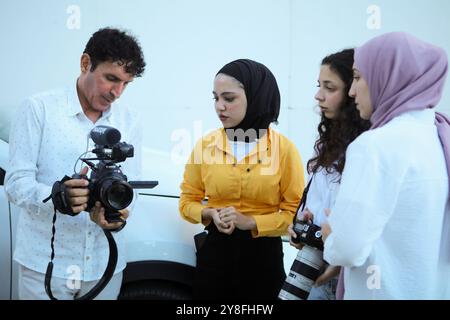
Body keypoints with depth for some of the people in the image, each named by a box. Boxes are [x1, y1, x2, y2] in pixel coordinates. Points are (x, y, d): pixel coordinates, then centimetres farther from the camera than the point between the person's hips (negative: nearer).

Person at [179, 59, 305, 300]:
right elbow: (188, 201, 7)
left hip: (263, 253, -1)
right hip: (214, 250, 2)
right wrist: (209, 214, -13)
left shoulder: (284, 148, -7)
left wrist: (251, 222, -19)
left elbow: (296, 211, -7)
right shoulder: (205, 144, -1)